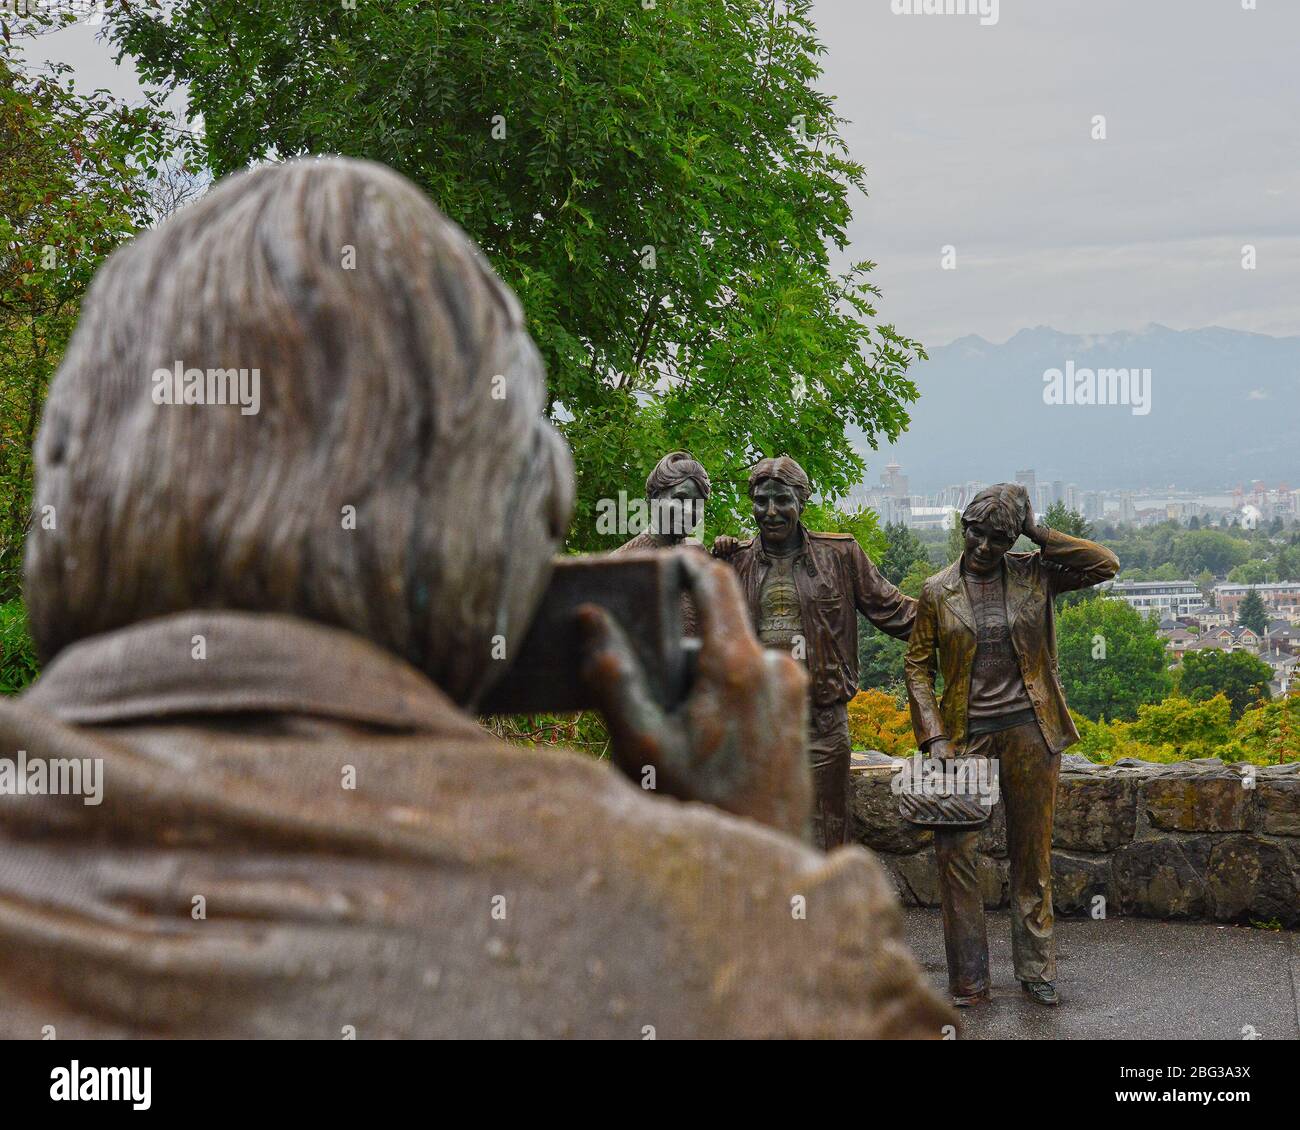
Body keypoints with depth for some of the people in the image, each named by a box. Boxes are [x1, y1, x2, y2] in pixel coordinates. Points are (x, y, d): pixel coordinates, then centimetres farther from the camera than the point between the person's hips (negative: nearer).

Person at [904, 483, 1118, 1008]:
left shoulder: (1034, 575, 2)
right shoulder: (937, 592, 1)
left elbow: (1106, 565, -5)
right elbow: (917, 665, 4)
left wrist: (1038, 533, -7)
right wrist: (934, 736, -6)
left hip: (1028, 728, 0)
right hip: (967, 732, 0)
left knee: (1031, 852, 8)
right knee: (952, 848, -8)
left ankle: (1036, 970, 19)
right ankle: (968, 981, 1)